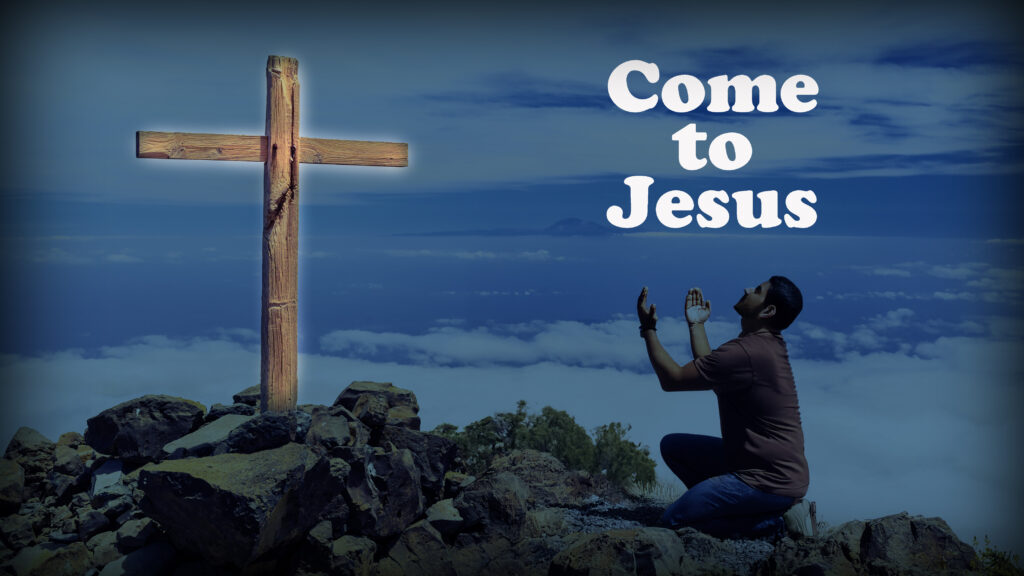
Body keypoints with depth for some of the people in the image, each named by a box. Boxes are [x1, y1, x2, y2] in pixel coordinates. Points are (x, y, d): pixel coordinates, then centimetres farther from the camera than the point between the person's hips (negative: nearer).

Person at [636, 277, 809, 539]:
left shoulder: (745, 353, -26)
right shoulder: (768, 342, 4)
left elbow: (672, 379, -17)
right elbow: (709, 367, 15)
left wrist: (648, 328, -10)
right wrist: (696, 324, 21)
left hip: (772, 480, -10)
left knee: (673, 520, -8)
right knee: (672, 446, 13)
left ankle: (768, 522, -1)